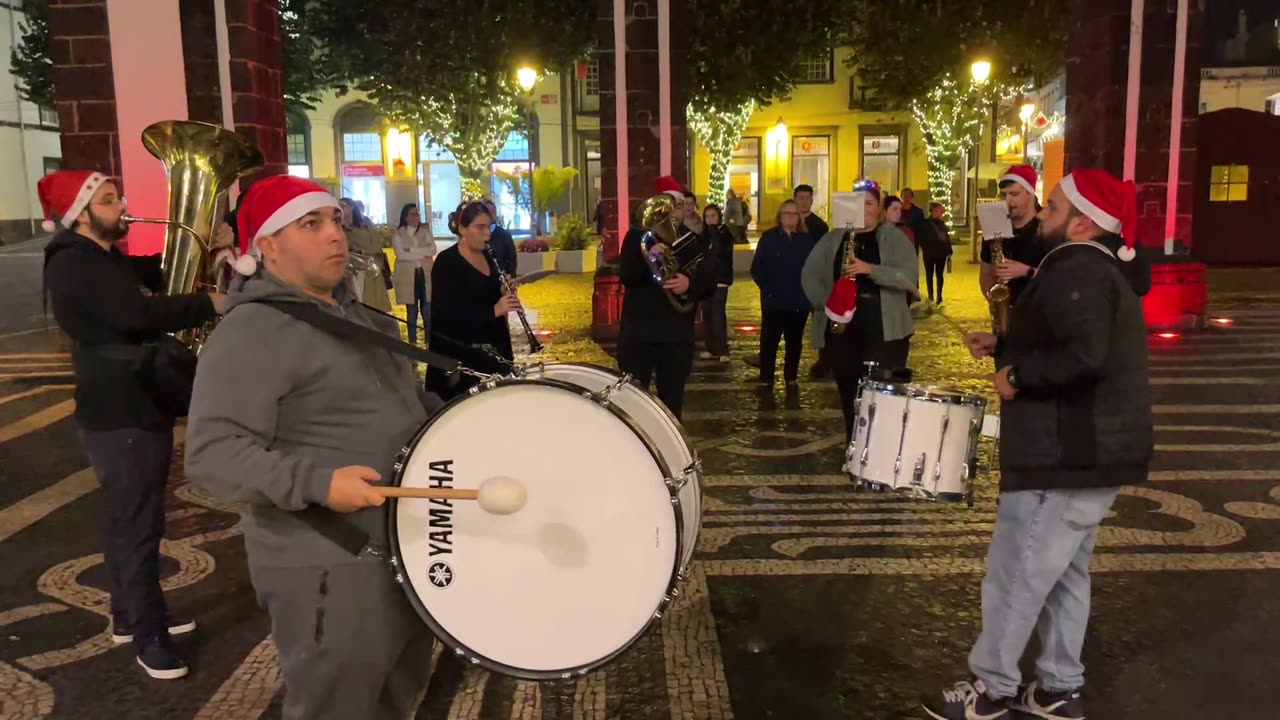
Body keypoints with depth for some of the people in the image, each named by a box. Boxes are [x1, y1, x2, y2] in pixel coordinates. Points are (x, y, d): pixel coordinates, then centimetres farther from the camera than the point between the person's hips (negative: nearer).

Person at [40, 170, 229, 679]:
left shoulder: (105, 259, 14)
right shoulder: (76, 265, -19)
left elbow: (156, 275, 20)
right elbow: (142, 316, -32)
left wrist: (207, 246, 3)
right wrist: (210, 304, -21)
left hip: (134, 405, 11)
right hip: (119, 413, -11)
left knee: (130, 519, 19)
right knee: (139, 525, -3)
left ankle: (130, 615, 33)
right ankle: (149, 637, 7)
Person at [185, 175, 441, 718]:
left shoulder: (352, 313, 12)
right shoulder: (250, 333, -18)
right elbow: (211, 453, -26)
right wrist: (315, 482, -34)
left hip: (402, 548, 9)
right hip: (326, 569, -9)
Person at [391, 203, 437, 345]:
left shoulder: (426, 231, 9)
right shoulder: (398, 234, -1)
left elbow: (433, 249, -6)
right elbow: (400, 254, -15)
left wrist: (412, 250, -15)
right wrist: (422, 254, -10)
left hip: (426, 275, 2)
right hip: (408, 276, -2)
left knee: (428, 310, 3)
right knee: (412, 311, 3)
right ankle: (413, 342, 11)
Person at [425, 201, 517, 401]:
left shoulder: (490, 256, 8)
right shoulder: (446, 262, -14)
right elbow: (445, 314, -22)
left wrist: (505, 296, -4)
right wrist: (493, 311, -29)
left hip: (491, 348, 7)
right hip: (456, 353, -7)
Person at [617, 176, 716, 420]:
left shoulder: (694, 241, 7)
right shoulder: (637, 236, 1)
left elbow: (710, 283, 1)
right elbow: (625, 276, -11)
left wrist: (690, 284, -21)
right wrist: (648, 259, -30)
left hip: (678, 335, 2)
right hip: (638, 333, -2)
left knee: (671, 403, 10)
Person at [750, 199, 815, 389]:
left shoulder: (807, 240, 6)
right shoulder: (768, 238, 0)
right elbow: (756, 268, -3)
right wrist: (766, 288, -10)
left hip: (799, 300, 2)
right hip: (774, 300, -2)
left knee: (794, 341, 11)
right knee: (769, 341, -1)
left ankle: (791, 378, 23)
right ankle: (765, 380, 6)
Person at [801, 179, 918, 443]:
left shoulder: (894, 237, 2)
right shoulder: (833, 239, 11)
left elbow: (910, 275, -11)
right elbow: (809, 274, 9)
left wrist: (869, 269, -22)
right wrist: (825, 303, -8)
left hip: (884, 328, -3)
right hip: (841, 326, 3)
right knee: (849, 395, 9)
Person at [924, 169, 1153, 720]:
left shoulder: (1075, 272, -19)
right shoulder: (1096, 268, 14)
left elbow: (1084, 356, -33)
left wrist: (1017, 377, -20)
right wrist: (1003, 346, 14)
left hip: (1067, 454, -11)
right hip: (1096, 448, 11)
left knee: (1015, 577, 0)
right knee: (1063, 573, 18)